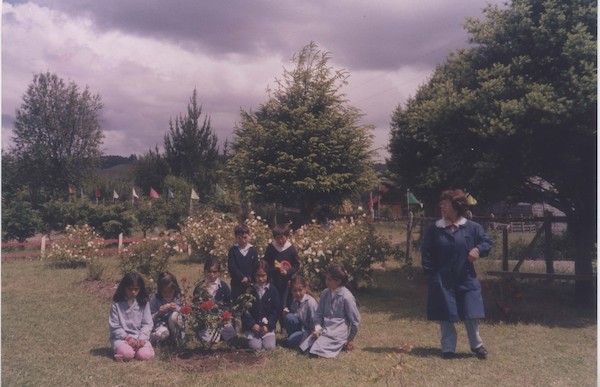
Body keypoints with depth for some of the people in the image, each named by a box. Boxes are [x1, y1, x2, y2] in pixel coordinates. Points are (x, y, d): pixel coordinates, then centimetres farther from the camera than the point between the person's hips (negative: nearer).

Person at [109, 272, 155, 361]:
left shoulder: (144, 303, 3)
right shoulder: (117, 304, -2)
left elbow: (147, 324, 1)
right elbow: (114, 326, -3)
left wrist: (142, 338, -15)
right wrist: (126, 337, -14)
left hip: (139, 337, 2)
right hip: (121, 337, -1)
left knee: (145, 355, -27)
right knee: (127, 354, -33)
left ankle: (138, 346, 3)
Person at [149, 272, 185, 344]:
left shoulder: (179, 298, -5)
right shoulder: (155, 301, -5)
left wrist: (178, 309, -23)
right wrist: (158, 313, -25)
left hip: (175, 327, 1)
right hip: (161, 325, -1)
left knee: (174, 315, -32)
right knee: (160, 334, -38)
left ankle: (176, 339, -10)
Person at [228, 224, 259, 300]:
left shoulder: (253, 250, 3)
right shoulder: (233, 251, -1)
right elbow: (231, 267, -9)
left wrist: (249, 278, -14)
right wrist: (242, 277, -17)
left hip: (251, 283, 1)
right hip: (237, 283, -1)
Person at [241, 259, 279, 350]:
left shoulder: (272, 290, 2)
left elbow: (275, 311, 1)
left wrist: (268, 325, -10)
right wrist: (252, 324, -14)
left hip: (268, 326, 1)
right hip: (252, 326, -1)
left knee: (270, 346, -17)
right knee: (256, 347, -19)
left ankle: (271, 338, 13)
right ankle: (251, 338, 11)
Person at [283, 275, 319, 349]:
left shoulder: (310, 302, -18)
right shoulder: (294, 301, 1)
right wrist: (286, 313, -11)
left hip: (309, 330, -6)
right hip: (300, 328, 6)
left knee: (292, 341, -29)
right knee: (289, 317, -22)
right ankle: (291, 336, -4)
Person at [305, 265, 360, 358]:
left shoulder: (346, 297, -13)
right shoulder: (325, 293, 5)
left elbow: (355, 320, -4)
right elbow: (319, 313, 12)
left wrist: (351, 339, 4)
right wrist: (317, 328, -5)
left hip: (338, 332, -6)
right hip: (324, 329, 6)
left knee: (316, 351, -22)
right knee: (304, 348, -10)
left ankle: (341, 345, 3)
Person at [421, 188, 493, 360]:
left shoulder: (472, 227, -3)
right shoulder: (434, 229, -2)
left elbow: (487, 242, 3)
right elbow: (426, 252, 4)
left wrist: (478, 249, -18)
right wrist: (430, 271, -4)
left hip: (466, 279, 0)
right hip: (442, 281, 0)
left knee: (470, 315, 7)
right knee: (446, 317, 6)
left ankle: (477, 345, 28)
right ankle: (448, 349, 19)